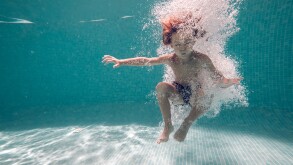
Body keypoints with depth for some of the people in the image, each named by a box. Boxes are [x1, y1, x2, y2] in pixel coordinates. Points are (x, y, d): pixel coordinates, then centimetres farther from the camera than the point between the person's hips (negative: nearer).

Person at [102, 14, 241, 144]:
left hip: (195, 93, -1)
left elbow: (218, 78, -19)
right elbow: (145, 61, -14)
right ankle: (168, 126, -12)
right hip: (178, 91, 1)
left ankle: (186, 124, -5)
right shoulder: (170, 59, -18)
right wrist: (121, 62, -17)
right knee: (161, 87, -29)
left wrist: (227, 82, -43)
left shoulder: (201, 59, -22)